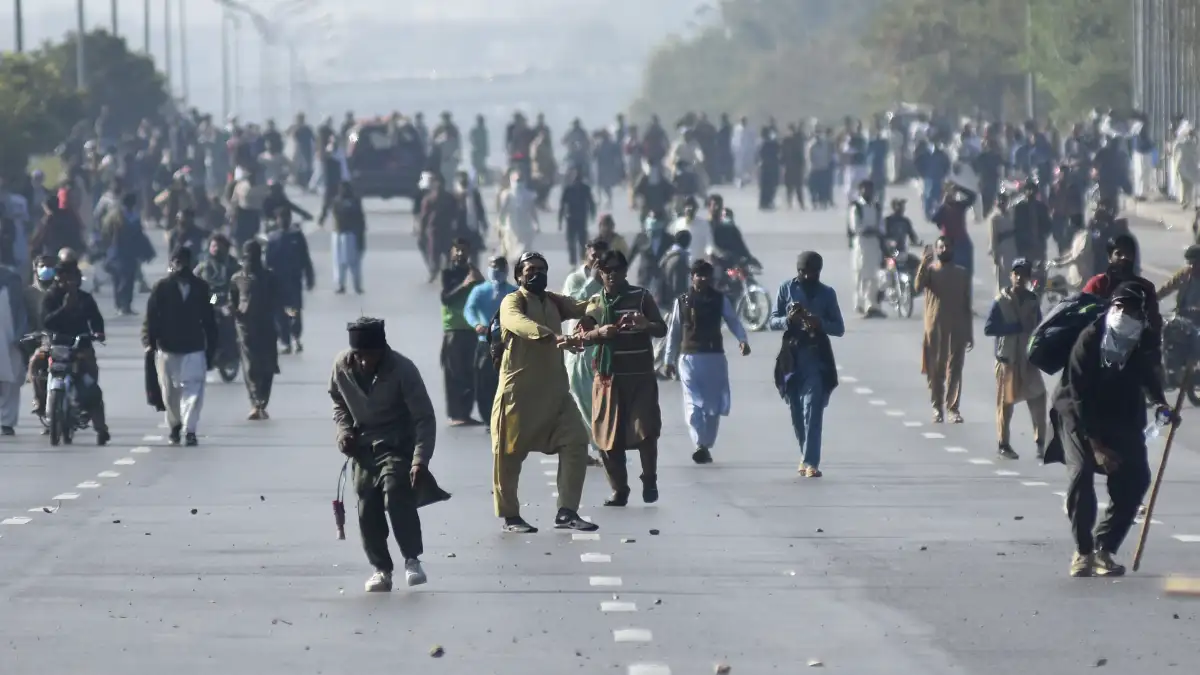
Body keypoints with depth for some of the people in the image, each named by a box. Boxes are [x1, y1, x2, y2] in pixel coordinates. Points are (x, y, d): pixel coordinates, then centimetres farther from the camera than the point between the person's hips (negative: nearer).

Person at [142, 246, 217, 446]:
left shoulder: (201, 287, 3)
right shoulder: (161, 287, -3)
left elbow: (208, 319, 9)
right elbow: (151, 316, -4)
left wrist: (211, 347, 9)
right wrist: (149, 342, -12)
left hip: (194, 348, 0)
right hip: (167, 348, 0)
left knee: (193, 389, -10)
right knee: (170, 391, 10)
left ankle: (190, 430, -10)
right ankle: (175, 425, 30)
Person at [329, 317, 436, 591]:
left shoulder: (402, 369, -23)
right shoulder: (342, 366, -11)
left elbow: (425, 418, -21)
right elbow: (338, 400, 12)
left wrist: (420, 460, -31)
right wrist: (344, 429, -5)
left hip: (397, 445, -4)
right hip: (363, 447, 4)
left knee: (397, 498, -24)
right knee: (367, 510, 0)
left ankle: (412, 560, -14)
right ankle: (381, 569, 13)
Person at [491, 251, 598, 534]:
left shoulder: (553, 301, 14)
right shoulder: (513, 301, -9)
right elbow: (519, 323, -31)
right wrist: (554, 337, -45)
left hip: (554, 389, 6)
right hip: (519, 390, -6)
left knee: (575, 442, -4)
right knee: (510, 453, -1)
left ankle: (567, 512, -1)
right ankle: (510, 516, 11)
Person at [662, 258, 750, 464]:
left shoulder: (720, 300, 4)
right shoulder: (682, 301, 3)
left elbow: (733, 321, -1)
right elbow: (673, 332, 9)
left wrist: (743, 340, -21)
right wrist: (669, 360, 10)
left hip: (714, 356, 1)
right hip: (689, 357, -1)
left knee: (713, 404, 6)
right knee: (693, 403, -13)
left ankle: (706, 446, 17)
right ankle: (700, 445, -22)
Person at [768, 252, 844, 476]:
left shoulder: (827, 294, 5)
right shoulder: (786, 289, 5)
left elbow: (839, 328, 5)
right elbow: (772, 321, 4)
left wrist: (820, 323, -15)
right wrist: (788, 320, -18)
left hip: (816, 357, -2)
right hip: (792, 356, 2)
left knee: (812, 409, -12)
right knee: (796, 410, 7)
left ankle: (811, 462, -17)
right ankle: (807, 455, 24)